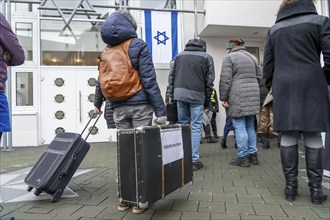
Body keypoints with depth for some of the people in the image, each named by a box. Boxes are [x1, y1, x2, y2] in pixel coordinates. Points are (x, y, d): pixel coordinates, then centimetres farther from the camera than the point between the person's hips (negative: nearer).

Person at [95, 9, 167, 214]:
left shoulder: (107, 50, 11)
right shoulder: (138, 45, -4)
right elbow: (149, 80, -12)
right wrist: (161, 110, -13)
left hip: (119, 108, 5)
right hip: (140, 105, -4)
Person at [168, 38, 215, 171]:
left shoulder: (180, 55, 17)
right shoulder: (206, 57, 8)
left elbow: (172, 77, 12)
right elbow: (209, 81, 3)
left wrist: (172, 96, 13)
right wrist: (207, 103, 6)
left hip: (179, 93, 3)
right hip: (196, 95, -3)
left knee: (182, 125, 13)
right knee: (195, 127, 2)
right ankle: (194, 160, 2)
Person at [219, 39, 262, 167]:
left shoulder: (229, 58, -2)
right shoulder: (252, 57, 18)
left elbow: (225, 80, -10)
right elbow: (259, 76, 18)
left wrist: (223, 98, -6)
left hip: (238, 97, -7)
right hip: (253, 95, 7)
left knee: (239, 127, -3)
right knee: (250, 126, 12)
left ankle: (242, 157, 2)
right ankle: (253, 155, 17)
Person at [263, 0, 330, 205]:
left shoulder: (274, 29, 14)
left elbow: (268, 64, 11)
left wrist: (271, 86, 19)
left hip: (284, 88, 2)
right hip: (311, 85, -2)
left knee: (288, 136, 3)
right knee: (313, 137, 3)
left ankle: (290, 186, 7)